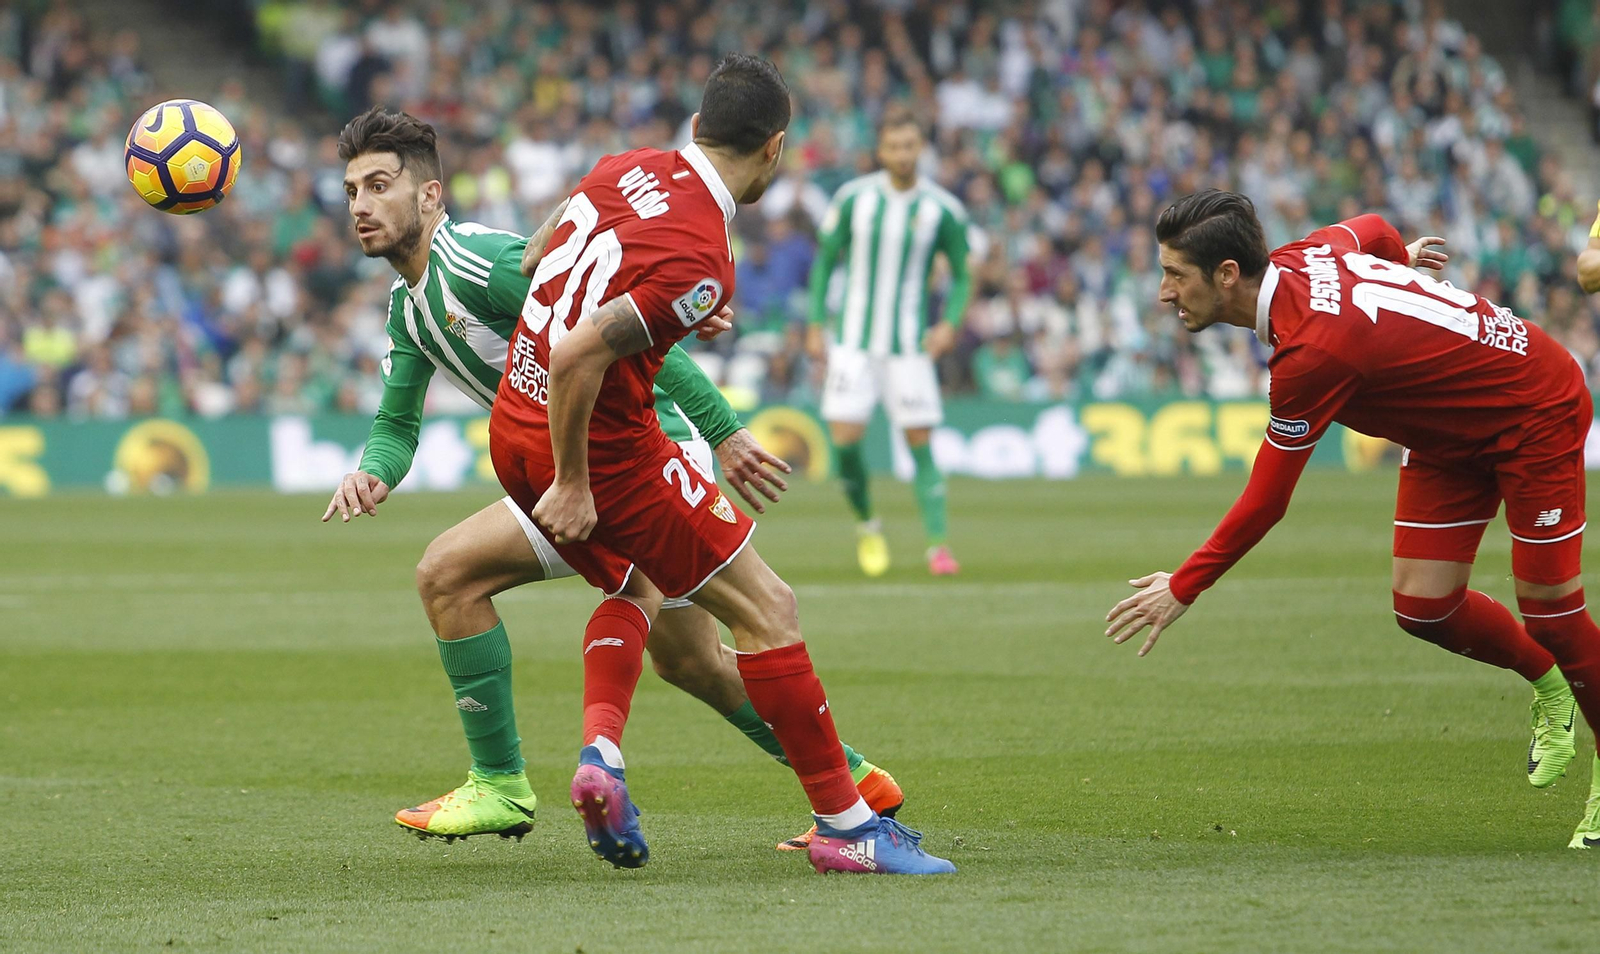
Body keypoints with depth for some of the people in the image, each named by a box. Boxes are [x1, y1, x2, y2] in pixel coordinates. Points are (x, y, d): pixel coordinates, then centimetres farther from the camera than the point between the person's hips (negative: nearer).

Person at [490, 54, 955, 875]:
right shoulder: (701, 263, -23)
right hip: (600, 447, -9)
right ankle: (844, 825, 6)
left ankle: (601, 752, 7)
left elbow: (545, 261, 20)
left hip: (514, 432, 9)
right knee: (766, 608, 2)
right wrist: (573, 485, -19)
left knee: (634, 587, 31)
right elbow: (577, 356, -30)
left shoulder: (627, 169, 2)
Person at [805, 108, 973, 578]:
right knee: (845, 439, -9)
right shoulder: (853, 198, -2)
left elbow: (961, 275, 8)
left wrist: (950, 322, -9)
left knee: (920, 441, -5)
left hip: (909, 343, 0)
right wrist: (817, 325, 2)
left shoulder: (943, 210, -3)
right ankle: (866, 525, 15)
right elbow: (825, 261, 7)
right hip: (853, 341, 0)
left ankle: (938, 544, -2)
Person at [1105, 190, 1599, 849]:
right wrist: (1400, 257, 38)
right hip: (1451, 433, 9)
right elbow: (1372, 231, 13)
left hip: (1538, 411, -9)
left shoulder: (1315, 350, -35)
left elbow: (1264, 502, -27)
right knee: (1422, 604, 2)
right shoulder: (1304, 255, -12)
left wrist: (1183, 589, -18)